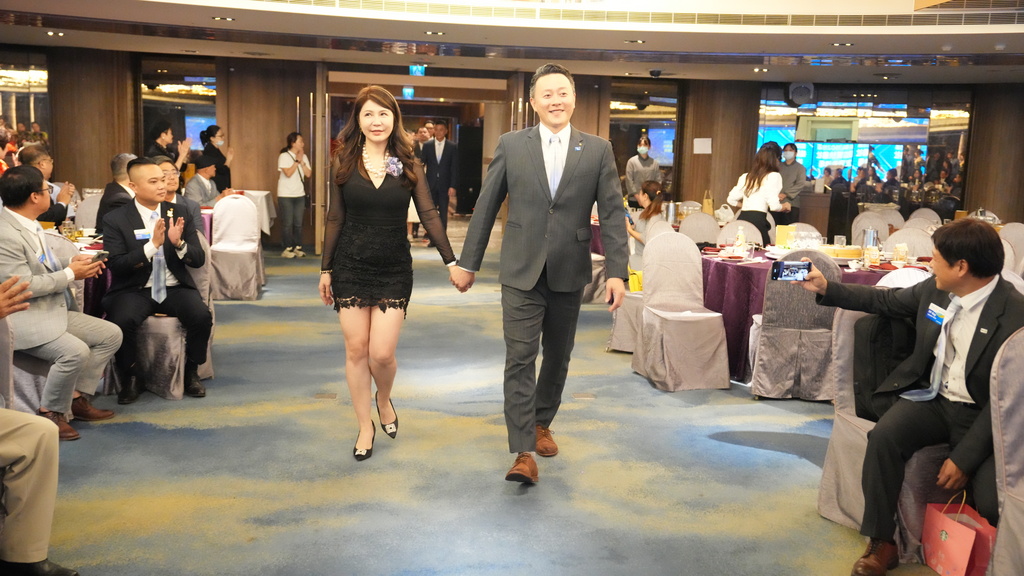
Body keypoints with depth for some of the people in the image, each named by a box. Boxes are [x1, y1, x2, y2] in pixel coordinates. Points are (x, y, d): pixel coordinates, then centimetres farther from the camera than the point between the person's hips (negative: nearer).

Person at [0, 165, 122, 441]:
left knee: (111, 334, 4)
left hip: (54, 310, 10)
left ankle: (77, 397, 10)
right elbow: (23, 286, -25)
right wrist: (70, 274, -15)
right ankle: (49, 414, -6)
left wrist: (72, 263, 2)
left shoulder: (28, 224, 7)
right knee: (76, 351, -29)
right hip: (24, 319, -10)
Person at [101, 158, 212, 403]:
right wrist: (153, 245, -24)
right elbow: (116, 265, -11)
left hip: (175, 288, 2)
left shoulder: (180, 214, 6)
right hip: (135, 290, -2)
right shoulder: (115, 220, -1)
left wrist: (179, 243, -19)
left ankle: (191, 371, 1)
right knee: (122, 321, -31)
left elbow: (199, 259, 3)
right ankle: (130, 377, -2)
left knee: (202, 317, -26)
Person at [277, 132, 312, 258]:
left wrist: (302, 161, -9)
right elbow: (288, 173, -18)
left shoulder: (304, 157, 7)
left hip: (300, 194, 5)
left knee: (298, 223, 6)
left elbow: (308, 174, -1)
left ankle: (298, 247, 14)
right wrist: (297, 161, -15)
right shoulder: (284, 156, -8)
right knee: (287, 223, -2)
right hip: (285, 195, -5)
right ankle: (288, 249, 5)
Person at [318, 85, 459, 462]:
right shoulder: (345, 162, 1)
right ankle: (365, 426, 22)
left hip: (394, 269, -1)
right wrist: (326, 269, 4)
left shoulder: (409, 165, -1)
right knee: (356, 350, 5)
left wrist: (451, 262, -15)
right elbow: (335, 218, 4)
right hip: (351, 267, 1)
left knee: (382, 353, -5)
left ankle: (384, 400, 30)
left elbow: (428, 215, -6)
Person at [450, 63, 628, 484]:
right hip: (521, 271, -2)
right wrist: (468, 262, 5)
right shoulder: (511, 145, 0)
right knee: (520, 358, -6)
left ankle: (541, 423, 37)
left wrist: (617, 272, -10)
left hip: (569, 273, 2)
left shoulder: (598, 150, 1)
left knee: (557, 356, 15)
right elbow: (485, 207, 4)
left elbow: (612, 214, -2)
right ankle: (523, 452, -3)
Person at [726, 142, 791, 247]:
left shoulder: (745, 176, 17)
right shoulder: (774, 176, 0)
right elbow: (774, 206, -8)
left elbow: (731, 200, 15)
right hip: (758, 220, -6)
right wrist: (785, 206, 14)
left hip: (741, 218, 6)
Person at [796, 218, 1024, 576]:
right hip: (932, 398, 5)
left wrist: (964, 457, -20)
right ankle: (882, 543, -12)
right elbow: (886, 301, 17)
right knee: (884, 436, -25)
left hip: (982, 414, -4)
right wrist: (825, 289, 13)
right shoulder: (935, 289, -3)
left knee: (994, 504, -24)